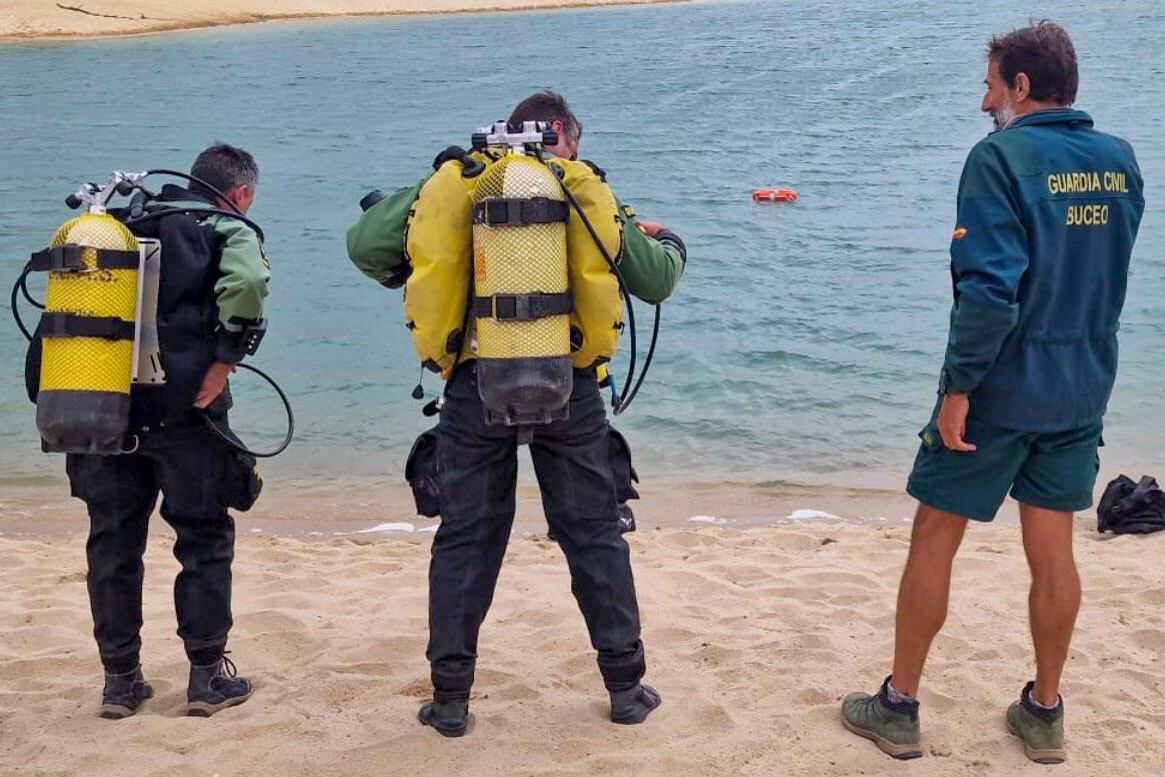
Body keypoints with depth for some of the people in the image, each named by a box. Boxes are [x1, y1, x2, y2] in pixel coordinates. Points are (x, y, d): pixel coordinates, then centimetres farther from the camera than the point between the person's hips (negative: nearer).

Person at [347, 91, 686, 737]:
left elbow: (363, 246, 7)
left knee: (466, 539, 11)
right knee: (594, 535, 12)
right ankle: (626, 687, 20)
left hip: (475, 386, 0)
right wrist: (666, 242, 32)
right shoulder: (584, 189, 6)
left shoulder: (451, 186, 8)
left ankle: (450, 698, 16)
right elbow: (654, 280, 9)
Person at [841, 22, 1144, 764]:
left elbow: (990, 287, -23)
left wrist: (959, 387, -18)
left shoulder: (1002, 157, -15)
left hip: (1001, 388, -6)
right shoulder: (1121, 160, 6)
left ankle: (898, 707, 17)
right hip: (1084, 389, 6)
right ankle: (1045, 712, 24)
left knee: (934, 540, 7)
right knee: (1053, 550, 14)